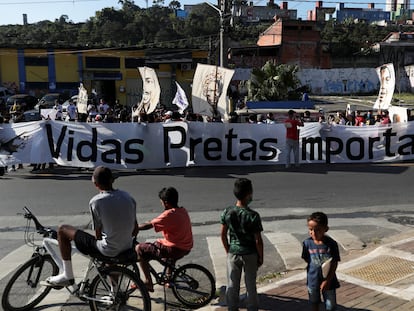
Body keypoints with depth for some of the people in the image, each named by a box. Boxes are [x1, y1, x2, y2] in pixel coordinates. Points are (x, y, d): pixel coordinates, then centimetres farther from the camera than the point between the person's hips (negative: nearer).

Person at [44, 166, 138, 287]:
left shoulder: (96, 202, -16)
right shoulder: (127, 196, 1)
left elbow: (98, 235, -9)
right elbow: (135, 230, 7)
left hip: (109, 250, -6)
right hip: (128, 248, 6)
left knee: (63, 230, 6)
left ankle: (67, 276, 16)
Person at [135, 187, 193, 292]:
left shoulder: (169, 214, -19)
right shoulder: (183, 211, 7)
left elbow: (149, 225, -17)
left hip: (175, 249, -9)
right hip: (186, 248, 9)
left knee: (140, 249, -2)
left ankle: (148, 282, 1)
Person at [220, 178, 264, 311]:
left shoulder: (227, 212, -9)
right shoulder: (253, 215, -20)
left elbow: (223, 235, -1)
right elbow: (258, 241, -15)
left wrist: (228, 251, 12)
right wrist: (261, 257, -1)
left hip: (233, 253, 3)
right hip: (250, 255, -3)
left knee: (232, 286, 15)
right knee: (250, 286, 13)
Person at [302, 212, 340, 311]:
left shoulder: (331, 244, -16)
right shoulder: (307, 243, -11)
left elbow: (335, 264, -12)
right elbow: (306, 260, 1)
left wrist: (327, 280, -15)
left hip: (328, 280, -2)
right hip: (313, 279, 2)